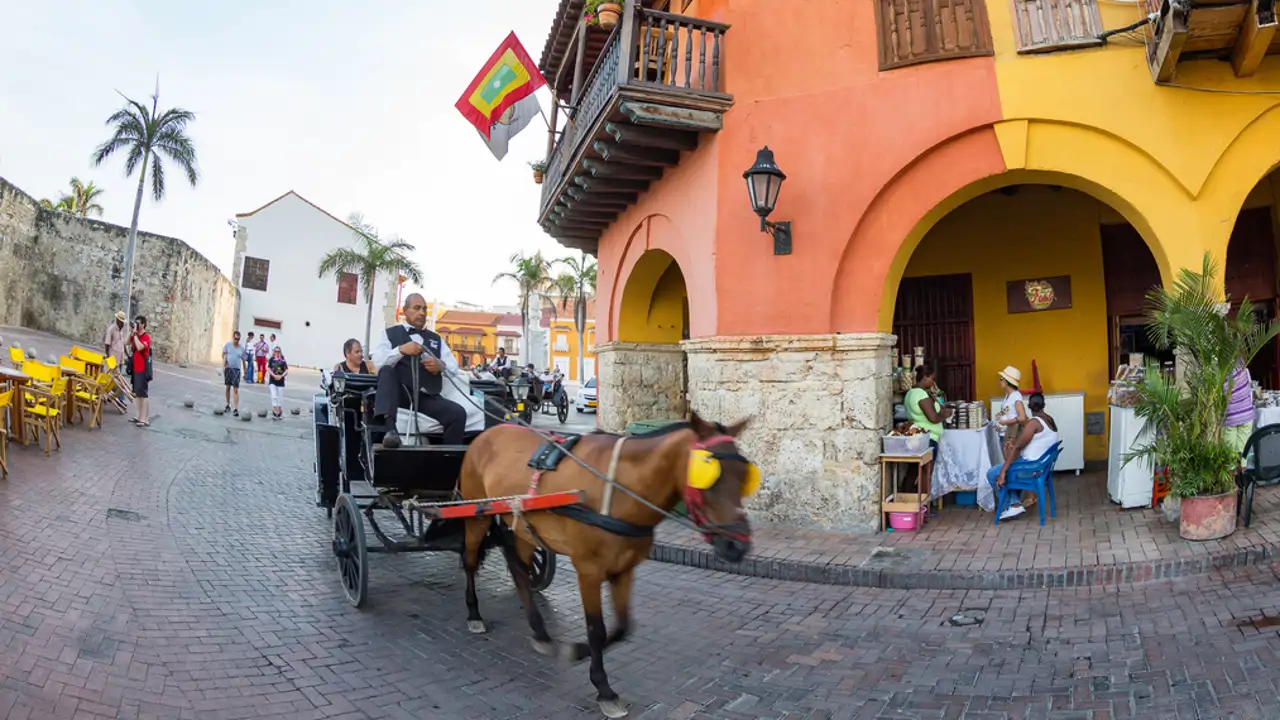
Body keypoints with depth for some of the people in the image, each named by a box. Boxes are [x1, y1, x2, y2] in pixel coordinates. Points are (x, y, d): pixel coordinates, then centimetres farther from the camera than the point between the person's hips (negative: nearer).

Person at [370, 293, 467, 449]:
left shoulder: (436, 339, 24)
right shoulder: (389, 333, 12)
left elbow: (455, 368, 16)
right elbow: (378, 362, -3)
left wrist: (441, 365, -7)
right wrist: (401, 350, -19)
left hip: (427, 397, 3)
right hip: (400, 393, -2)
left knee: (458, 413, -25)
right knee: (387, 370, -33)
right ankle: (390, 428, -46)